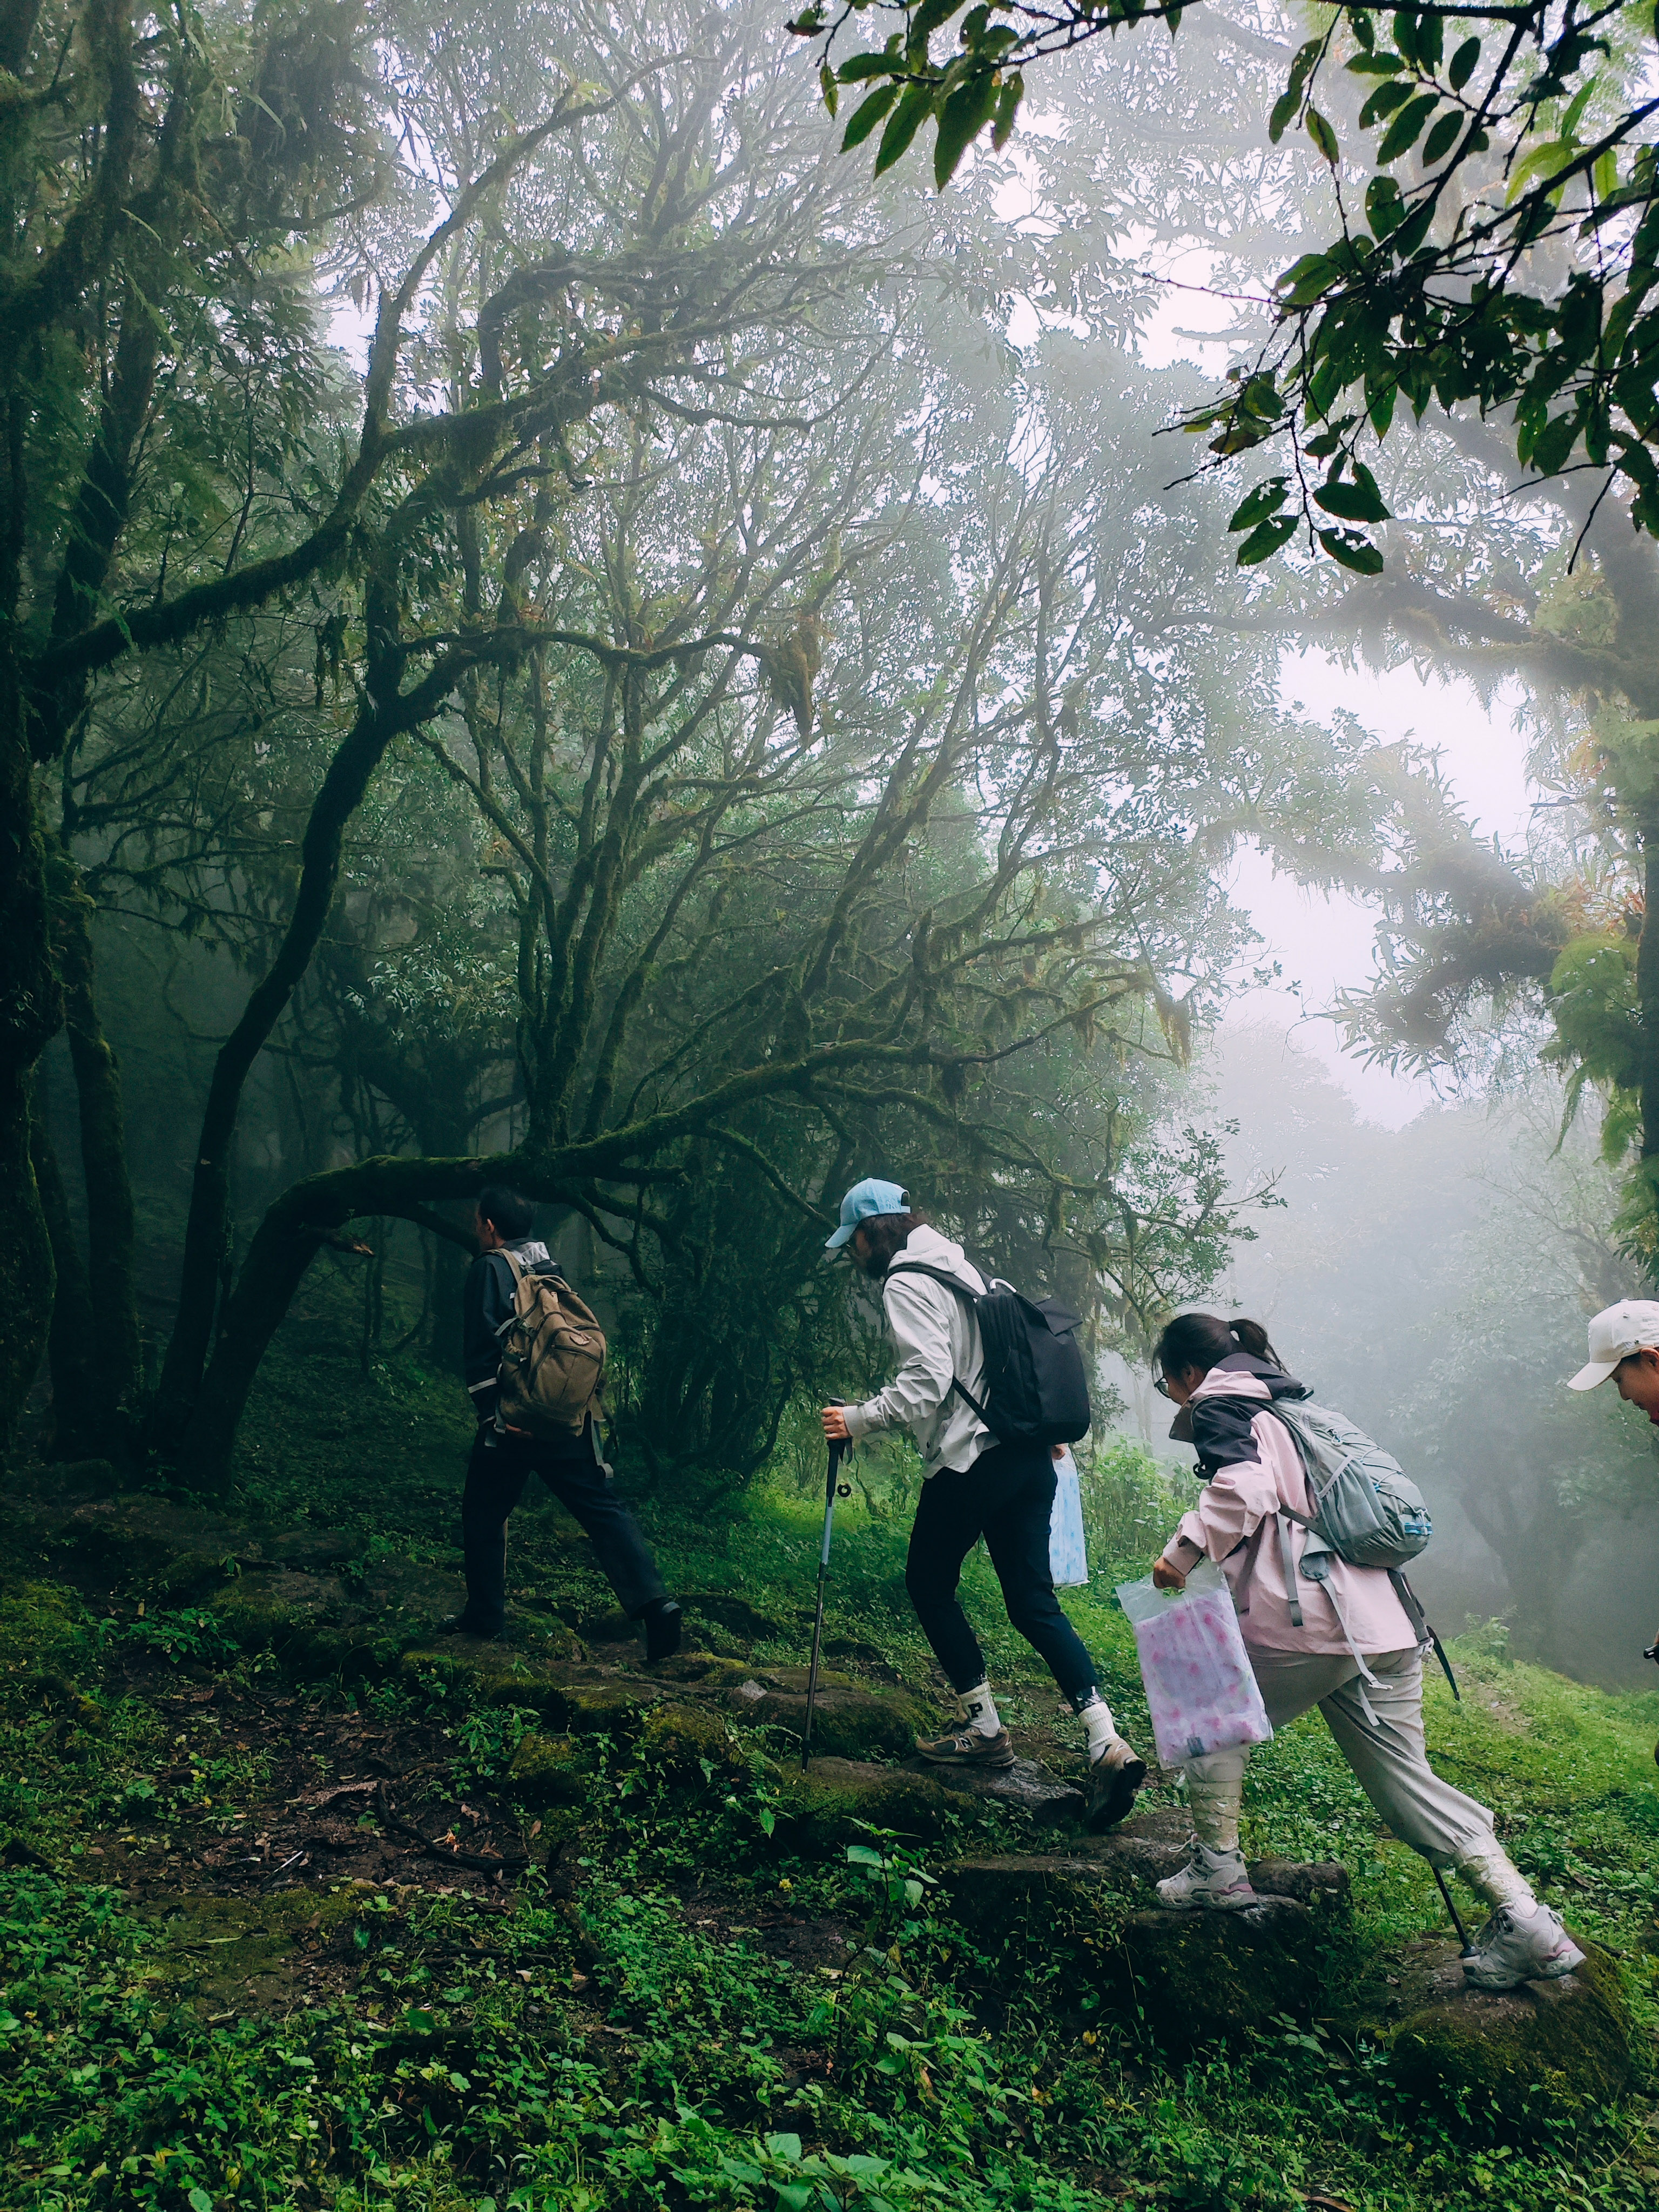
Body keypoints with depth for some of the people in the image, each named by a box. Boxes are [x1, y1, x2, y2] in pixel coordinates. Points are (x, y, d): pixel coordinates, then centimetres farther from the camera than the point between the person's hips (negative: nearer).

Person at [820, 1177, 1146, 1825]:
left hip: (970, 1461, -8)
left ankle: (986, 1729, 15)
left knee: (929, 1583, 12)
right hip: (1028, 1456, 9)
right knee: (1033, 1601, 8)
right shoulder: (962, 1268, 18)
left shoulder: (907, 1285, -9)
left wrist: (858, 1420, -14)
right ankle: (1107, 1742, -3)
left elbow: (927, 1381, -21)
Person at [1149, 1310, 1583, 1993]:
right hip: (1383, 1625, 8)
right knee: (1407, 1783, 10)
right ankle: (1525, 1918, 1)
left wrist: (1184, 1551, -12)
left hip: (1305, 1625, -8)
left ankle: (1218, 1865, 15)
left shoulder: (1221, 1408, 1)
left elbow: (1244, 1488, -17)